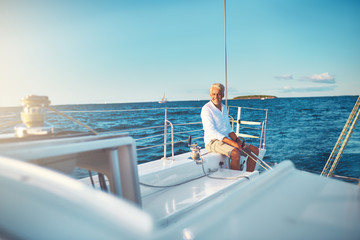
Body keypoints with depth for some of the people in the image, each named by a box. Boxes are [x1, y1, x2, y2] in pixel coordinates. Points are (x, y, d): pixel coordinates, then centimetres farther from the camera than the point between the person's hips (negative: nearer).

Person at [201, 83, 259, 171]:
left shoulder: (224, 108, 16)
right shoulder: (206, 109, -9)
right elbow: (212, 132, -18)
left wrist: (237, 140, -2)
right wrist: (232, 143, -23)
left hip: (227, 140, 8)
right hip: (213, 142, -8)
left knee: (254, 150, -2)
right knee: (235, 153, -34)